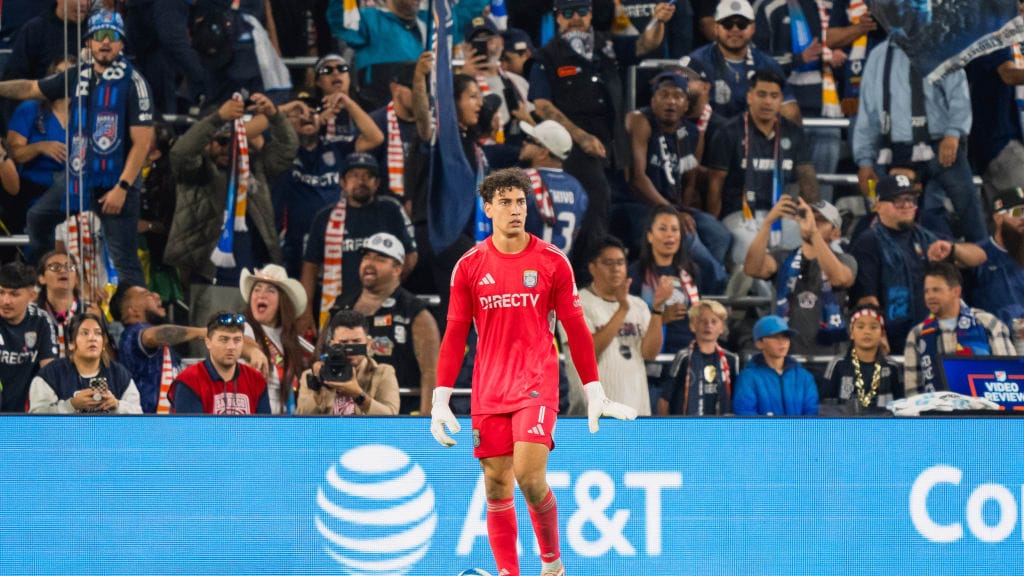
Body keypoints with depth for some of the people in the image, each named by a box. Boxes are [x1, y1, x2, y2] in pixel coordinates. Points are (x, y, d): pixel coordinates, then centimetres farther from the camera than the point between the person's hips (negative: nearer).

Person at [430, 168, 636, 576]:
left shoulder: (552, 262, 1)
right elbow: (455, 335, 8)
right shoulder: (470, 266, 5)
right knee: (496, 485, 1)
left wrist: (594, 393, 3)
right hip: (489, 387, 2)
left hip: (537, 383, -2)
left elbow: (575, 329, 5)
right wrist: (440, 400, 2)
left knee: (529, 476, -17)